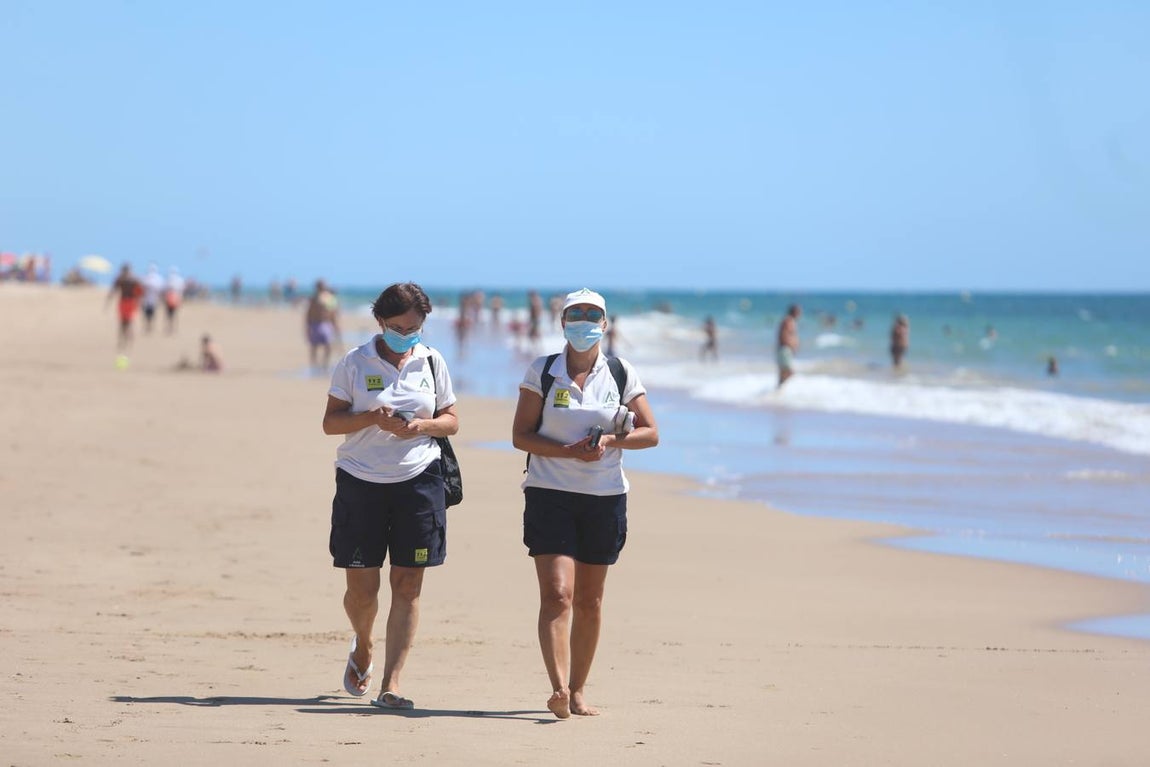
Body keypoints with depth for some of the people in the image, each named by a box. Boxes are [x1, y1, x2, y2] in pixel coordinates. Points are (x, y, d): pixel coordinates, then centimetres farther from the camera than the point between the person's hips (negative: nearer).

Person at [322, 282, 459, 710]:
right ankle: (363, 647, 34)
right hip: (360, 482, -1)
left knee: (407, 587, -4)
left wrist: (423, 425, -10)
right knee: (361, 586, 0)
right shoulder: (355, 363, 0)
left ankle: (390, 685, -2)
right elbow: (330, 422, -1)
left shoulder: (432, 363, 7)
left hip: (418, 481, 1)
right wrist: (372, 418, -18)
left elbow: (451, 421, 11)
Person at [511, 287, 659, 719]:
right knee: (557, 594, -16)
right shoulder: (542, 372, 2)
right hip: (549, 494, -2)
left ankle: (577, 690, 21)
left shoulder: (621, 375, 6)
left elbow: (650, 433, 6)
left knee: (589, 601, 9)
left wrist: (611, 441, -13)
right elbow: (520, 435, -1)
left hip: (605, 498, 2)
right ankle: (558, 689, -25)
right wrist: (567, 451, -16)